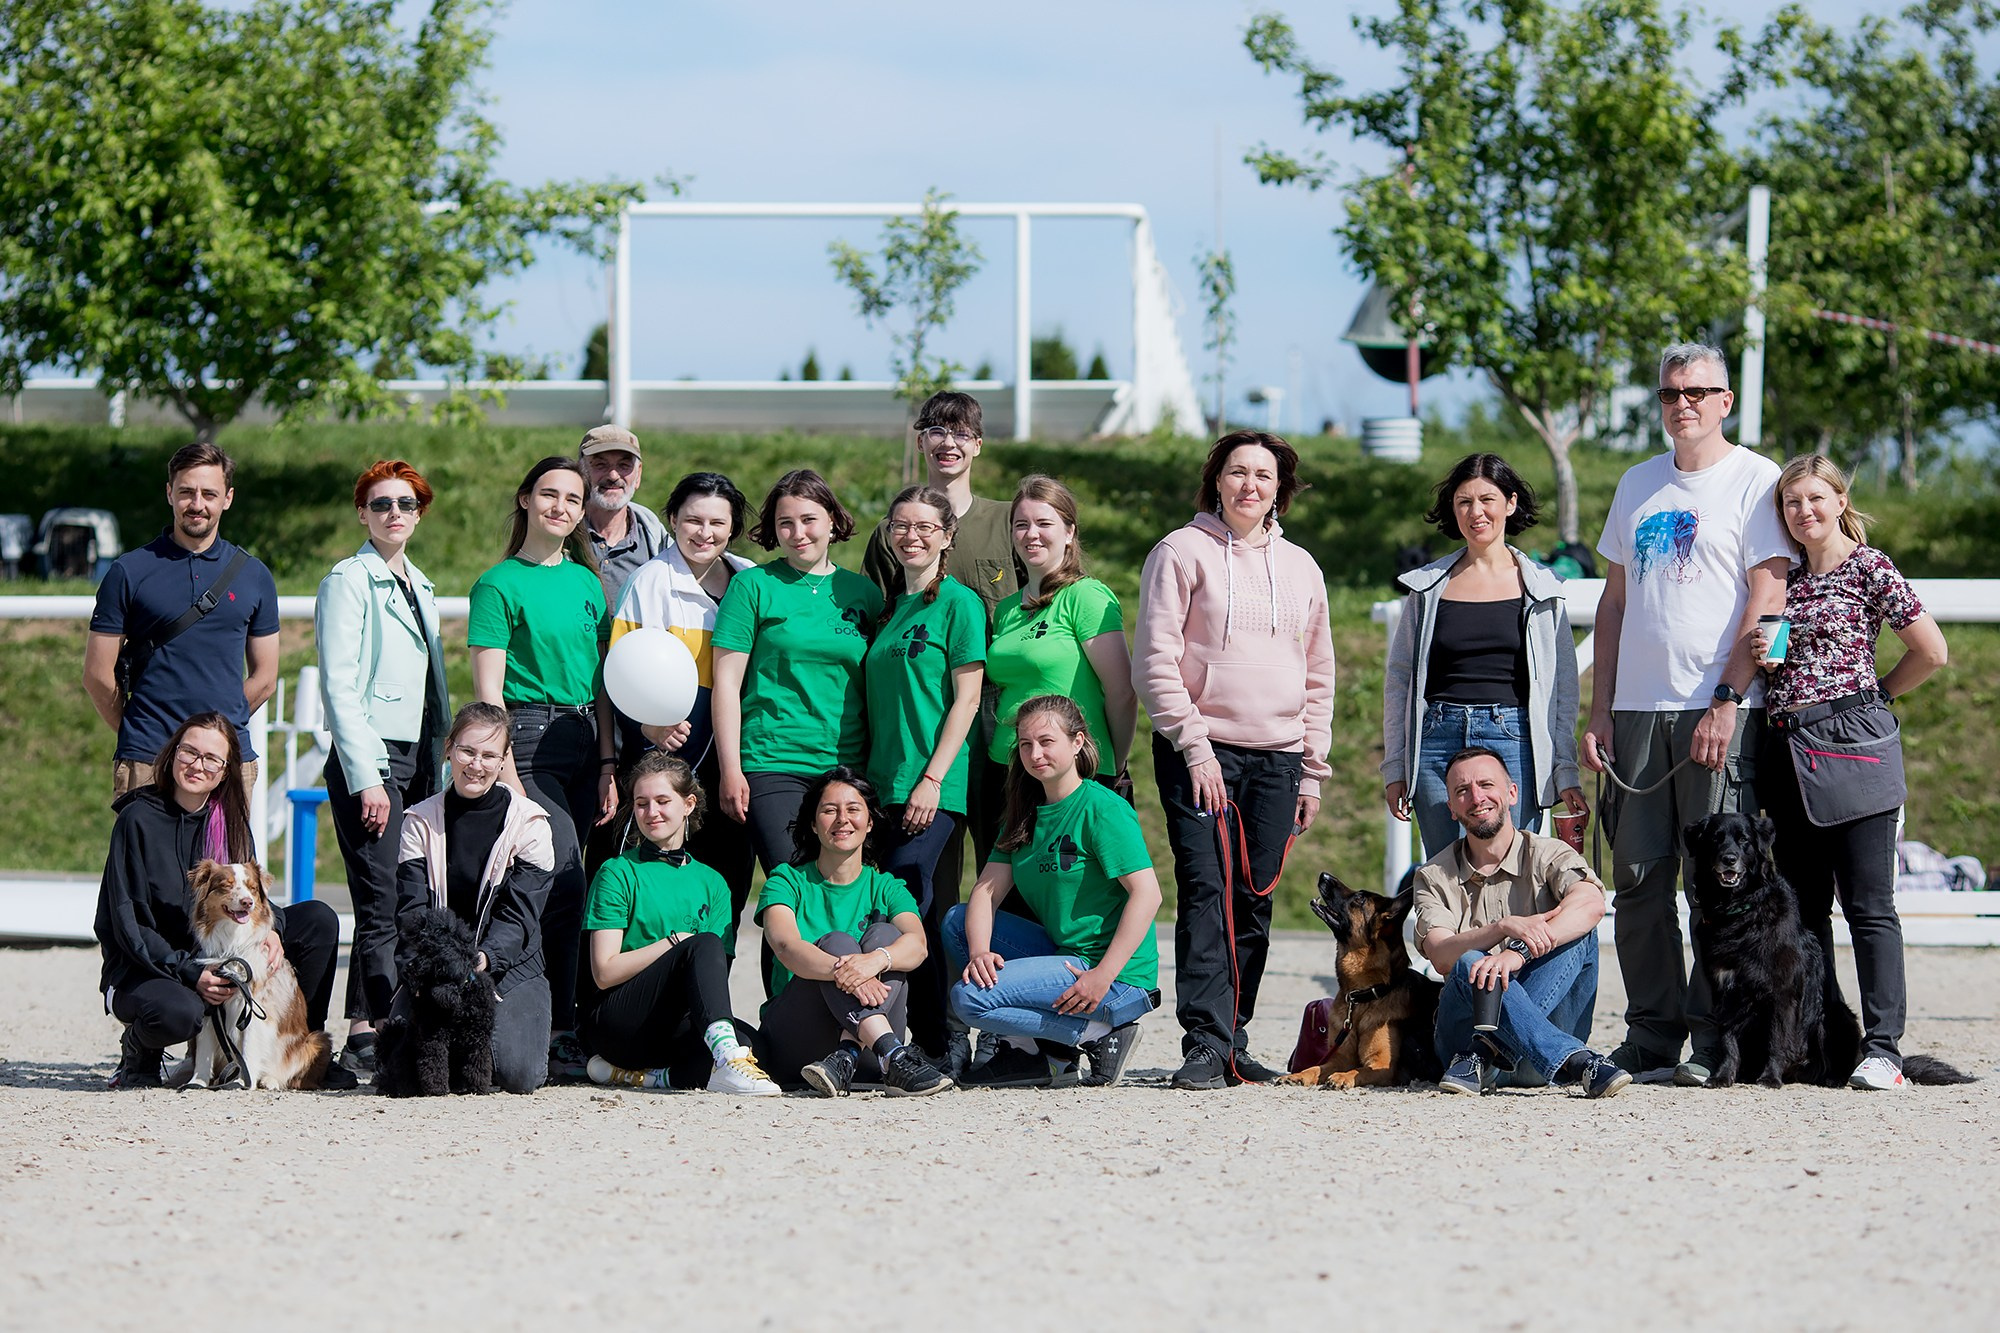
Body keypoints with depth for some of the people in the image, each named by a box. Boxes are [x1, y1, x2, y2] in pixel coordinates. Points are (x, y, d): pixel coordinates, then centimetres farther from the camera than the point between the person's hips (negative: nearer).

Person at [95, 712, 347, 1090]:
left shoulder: (229, 820, 4)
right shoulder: (138, 820, -13)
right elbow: (130, 926, -16)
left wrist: (271, 928, -17)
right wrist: (190, 974, -26)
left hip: (217, 961, 6)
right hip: (145, 970, -6)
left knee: (319, 920, -7)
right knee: (179, 1013, -41)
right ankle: (138, 1048, -3)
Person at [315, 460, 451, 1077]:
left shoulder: (419, 587, 20)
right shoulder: (349, 581, -3)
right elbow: (339, 687, -10)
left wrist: (438, 770, 15)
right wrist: (366, 778, -17)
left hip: (418, 760, 7)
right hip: (369, 757, -7)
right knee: (381, 906, -13)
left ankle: (373, 1034, 2)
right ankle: (365, 1038, -13)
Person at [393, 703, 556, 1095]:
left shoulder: (530, 823, -1)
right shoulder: (421, 822, 5)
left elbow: (519, 915, -8)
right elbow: (411, 909, -4)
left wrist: (484, 958, -28)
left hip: (510, 967, -1)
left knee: (517, 1074, -25)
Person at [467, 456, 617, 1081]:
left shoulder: (587, 583, 16)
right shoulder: (499, 586, -3)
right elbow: (488, 692, -7)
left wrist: (608, 763, 10)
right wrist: (508, 777, -14)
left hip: (583, 743, 6)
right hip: (527, 741, -6)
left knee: (557, 891, 3)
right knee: (566, 886, -16)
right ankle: (562, 1035, -13)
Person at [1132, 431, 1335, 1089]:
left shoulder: (1299, 567, 16)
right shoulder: (1182, 552, 2)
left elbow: (1318, 675, 19)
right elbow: (1156, 660, -4)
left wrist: (1312, 770, 12)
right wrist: (1194, 744, -12)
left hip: (1278, 760, 4)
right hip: (1200, 752, -4)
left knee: (1254, 901, 1)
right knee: (1206, 891, -13)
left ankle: (1234, 1041, 8)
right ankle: (1205, 1044, -15)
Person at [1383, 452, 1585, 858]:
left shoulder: (1542, 587, 8)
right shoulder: (1427, 586, 11)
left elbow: (1562, 686, 8)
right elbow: (1398, 680, 14)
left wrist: (1566, 773, 3)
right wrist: (1394, 769, 8)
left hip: (1512, 740, -1)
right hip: (1439, 741, 1)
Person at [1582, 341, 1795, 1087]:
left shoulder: (1755, 482, -1)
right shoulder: (1638, 485, 17)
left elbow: (1767, 600, -7)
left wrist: (1726, 702, -15)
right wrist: (1599, 711, 12)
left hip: (1718, 713, -5)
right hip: (1638, 710, 5)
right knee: (1639, 880, 3)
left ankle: (1713, 1042, -3)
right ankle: (1651, 1036, 9)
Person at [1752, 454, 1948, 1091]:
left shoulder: (1869, 567, -3)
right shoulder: (1786, 578, 15)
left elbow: (1931, 650, -4)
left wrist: (1874, 694, 4)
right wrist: (1760, 653, 2)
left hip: (1853, 743, -7)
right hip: (1789, 748, 7)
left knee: (1869, 906, -8)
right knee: (1803, 908, 8)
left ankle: (1881, 1049, -9)